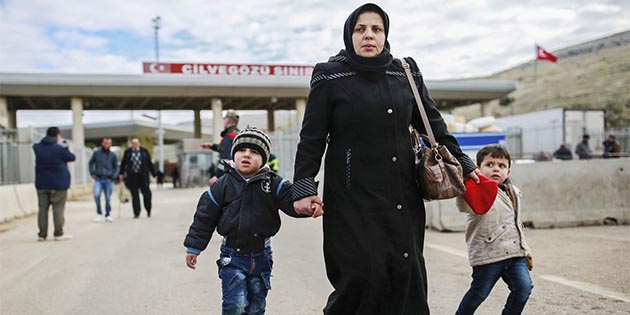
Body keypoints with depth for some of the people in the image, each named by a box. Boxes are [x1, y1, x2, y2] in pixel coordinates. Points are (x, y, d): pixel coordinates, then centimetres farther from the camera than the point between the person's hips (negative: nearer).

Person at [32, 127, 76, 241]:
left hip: (42, 183, 5)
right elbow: (72, 157, 1)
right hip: (58, 183, -4)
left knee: (43, 208, 8)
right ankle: (59, 234, 3)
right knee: (58, 209, 1)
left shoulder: (37, 147, 3)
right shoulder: (61, 147, -12)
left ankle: (42, 234, 10)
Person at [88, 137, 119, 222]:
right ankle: (99, 213, 0)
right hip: (98, 179, -1)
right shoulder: (96, 153, 3)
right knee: (96, 195, -18)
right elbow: (90, 163, 16)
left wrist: (113, 177, 1)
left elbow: (116, 167, 14)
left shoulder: (113, 155, 5)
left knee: (108, 198, 2)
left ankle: (108, 215, 19)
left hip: (108, 180, 1)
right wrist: (92, 173, 4)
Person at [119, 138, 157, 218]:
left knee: (146, 193, -1)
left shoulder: (144, 151, 6)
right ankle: (136, 213, 5)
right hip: (132, 176, 0)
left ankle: (148, 210, 20)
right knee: (134, 195, -1)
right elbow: (123, 163, 14)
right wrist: (121, 173, 9)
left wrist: (154, 174, 8)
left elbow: (149, 163, 9)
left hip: (143, 176, 0)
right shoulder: (127, 152, 6)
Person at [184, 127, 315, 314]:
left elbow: (293, 201, -17)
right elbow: (205, 217, 0)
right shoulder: (224, 185, -5)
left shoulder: (273, 184, -5)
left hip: (261, 257, 2)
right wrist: (193, 248, 1)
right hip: (232, 257, -2)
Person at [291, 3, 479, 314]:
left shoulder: (407, 73, 10)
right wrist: (303, 189, -11)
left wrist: (463, 165, 19)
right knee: (363, 276, -10)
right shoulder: (330, 78, -1)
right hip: (353, 201, -4)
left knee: (406, 275, 2)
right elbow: (311, 139, -2)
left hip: (404, 201, 4)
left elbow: (434, 125, 18)